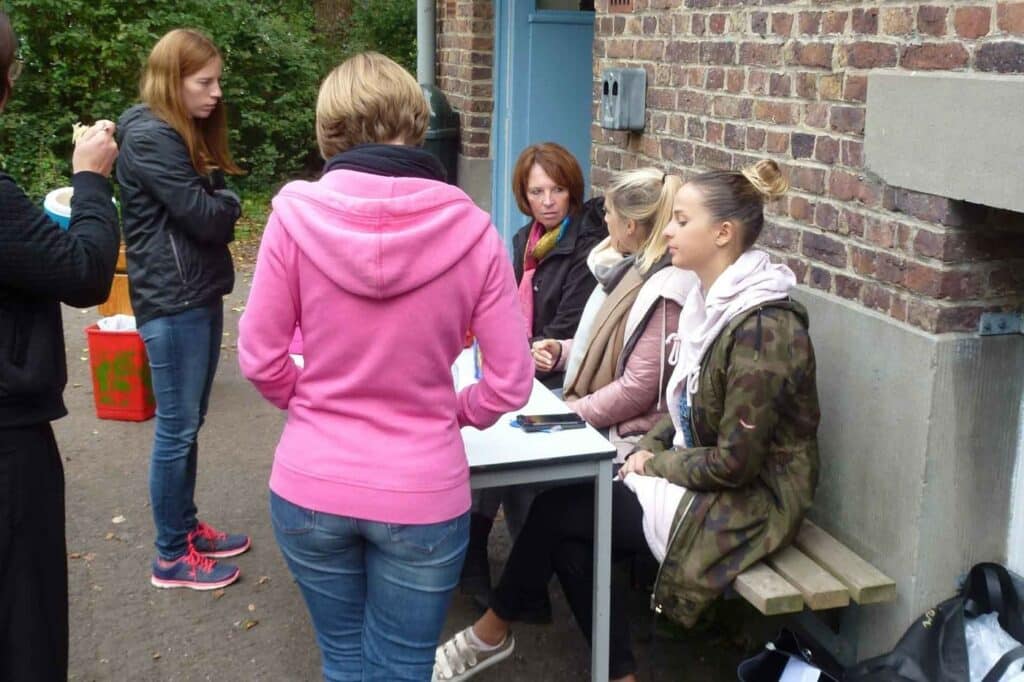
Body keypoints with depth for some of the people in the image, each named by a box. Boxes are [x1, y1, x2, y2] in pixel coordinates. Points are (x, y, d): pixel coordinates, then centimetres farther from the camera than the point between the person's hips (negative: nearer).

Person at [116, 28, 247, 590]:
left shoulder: (191, 135, 17)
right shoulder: (150, 137, -15)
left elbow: (217, 209, 14)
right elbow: (203, 215, -19)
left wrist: (218, 205, -7)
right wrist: (228, 202, 1)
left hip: (200, 294, 9)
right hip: (170, 302, -9)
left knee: (190, 423, 17)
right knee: (176, 429, -1)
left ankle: (187, 527, 30)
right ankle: (171, 557, 10)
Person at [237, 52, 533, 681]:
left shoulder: (295, 214, -10)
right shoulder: (471, 230, -10)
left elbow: (261, 359, -4)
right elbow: (511, 384, -6)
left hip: (309, 489, 1)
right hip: (421, 496, -1)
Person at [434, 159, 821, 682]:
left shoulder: (762, 328, -24)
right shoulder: (714, 301, 5)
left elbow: (734, 462, -23)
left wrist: (654, 464, -10)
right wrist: (649, 448, -1)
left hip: (744, 504, -8)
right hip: (699, 479, 8)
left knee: (556, 510, -7)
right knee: (566, 533, -6)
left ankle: (492, 632, 17)